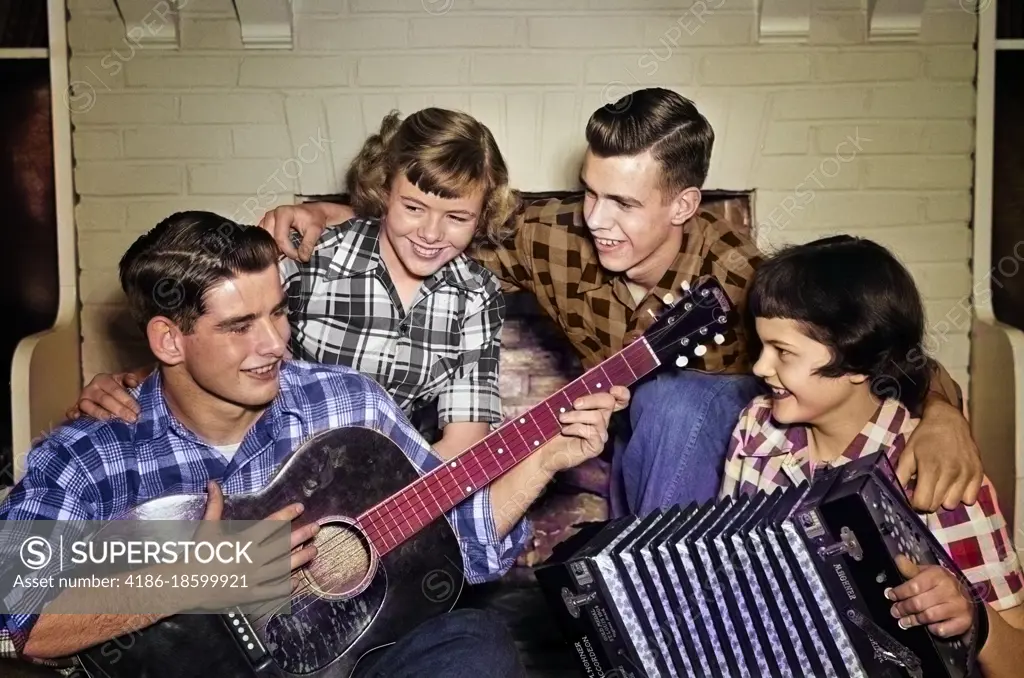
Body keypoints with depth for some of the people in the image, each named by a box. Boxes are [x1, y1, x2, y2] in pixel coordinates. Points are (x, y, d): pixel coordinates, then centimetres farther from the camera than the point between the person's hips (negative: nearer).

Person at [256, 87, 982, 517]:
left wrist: (939, 414, -48)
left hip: (723, 425, -3)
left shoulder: (736, 273, -28)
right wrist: (341, 217, -23)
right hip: (628, 435, 3)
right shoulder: (555, 237, -20)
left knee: (667, 401, -35)